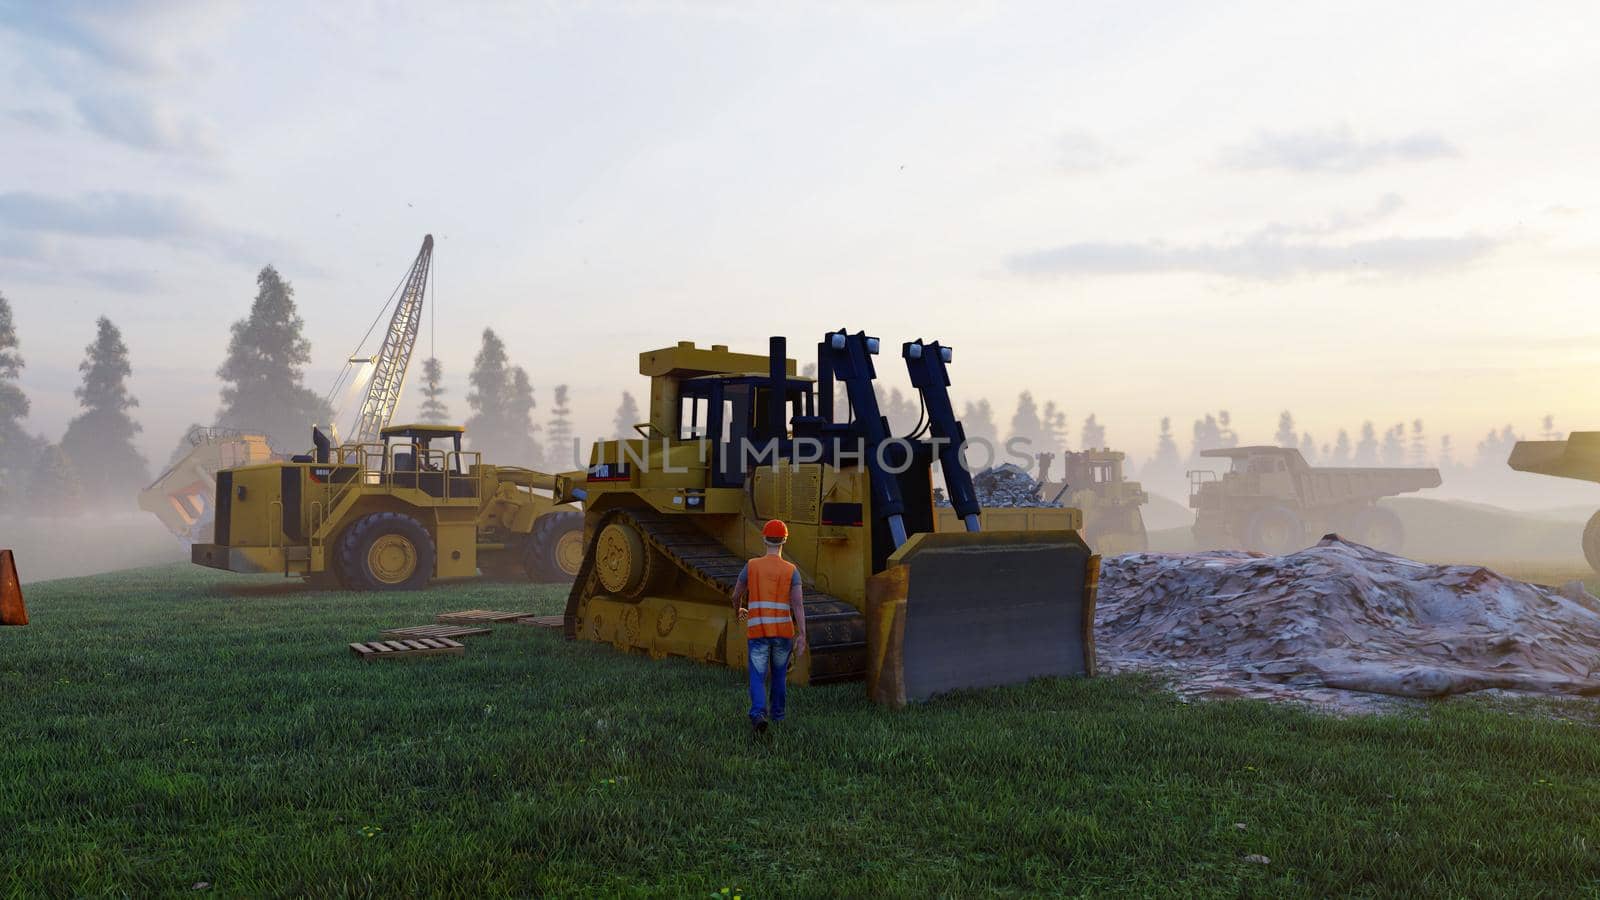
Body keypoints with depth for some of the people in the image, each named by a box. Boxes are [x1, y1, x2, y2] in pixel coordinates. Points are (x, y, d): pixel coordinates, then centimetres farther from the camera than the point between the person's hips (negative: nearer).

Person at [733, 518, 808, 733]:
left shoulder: (751, 566, 1)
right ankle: (777, 713, 36)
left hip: (757, 632, -1)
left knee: (758, 678, -1)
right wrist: (802, 636, -12)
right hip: (783, 631, 1)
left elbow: (736, 596, 13)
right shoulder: (791, 570, -2)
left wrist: (739, 611, 36)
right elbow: (798, 604, -11)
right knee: (779, 673, 23)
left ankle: (758, 714, -25)